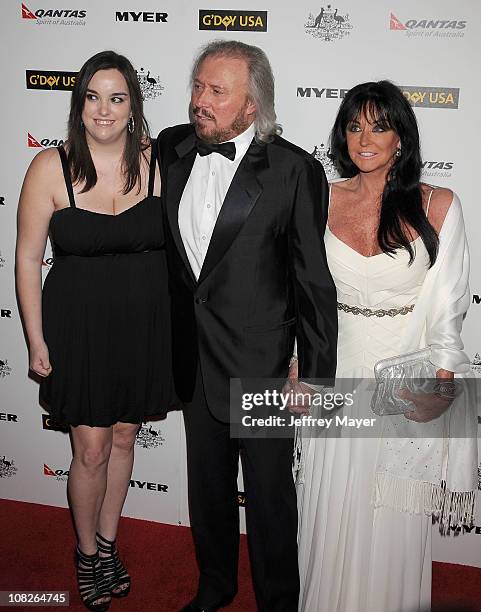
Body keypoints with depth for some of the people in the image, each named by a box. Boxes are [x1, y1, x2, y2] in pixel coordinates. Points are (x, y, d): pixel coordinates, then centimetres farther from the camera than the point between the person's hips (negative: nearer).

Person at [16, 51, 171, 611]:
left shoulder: (157, 161, -4)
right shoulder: (50, 168, -9)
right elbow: (28, 257, -4)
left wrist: (176, 326, 2)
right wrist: (36, 340, -4)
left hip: (144, 327, 2)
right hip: (79, 327, -2)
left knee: (123, 438, 17)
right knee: (91, 449, 6)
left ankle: (108, 544, 40)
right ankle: (87, 554, 34)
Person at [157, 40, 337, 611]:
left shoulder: (295, 170, -15)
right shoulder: (172, 147, 0)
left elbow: (315, 282, -11)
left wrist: (316, 373, -8)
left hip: (261, 366, -5)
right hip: (193, 358, 5)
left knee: (269, 496, 13)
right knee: (207, 485, 23)